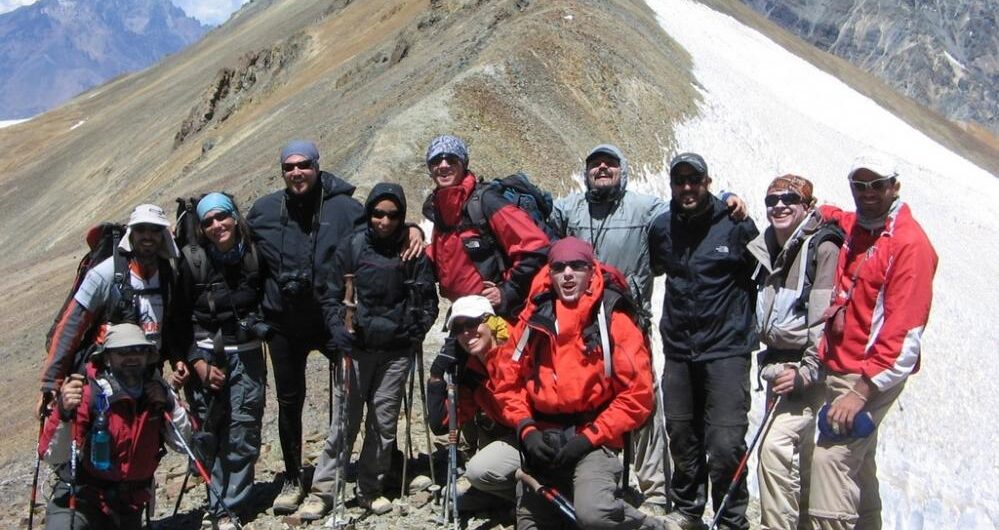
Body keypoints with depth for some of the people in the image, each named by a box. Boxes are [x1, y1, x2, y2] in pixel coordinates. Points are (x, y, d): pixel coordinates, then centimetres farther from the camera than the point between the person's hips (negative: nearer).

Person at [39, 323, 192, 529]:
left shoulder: (155, 391, -8)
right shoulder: (87, 394, -19)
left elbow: (183, 443, -5)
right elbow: (52, 456, -24)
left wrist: (170, 404, -18)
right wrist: (63, 413, -41)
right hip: (81, 497, -4)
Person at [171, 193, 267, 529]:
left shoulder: (254, 255, -1)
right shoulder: (192, 260, -4)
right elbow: (180, 318, -2)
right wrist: (198, 363, -7)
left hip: (247, 354, 2)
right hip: (206, 356, -1)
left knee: (244, 434, -1)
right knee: (212, 434, -4)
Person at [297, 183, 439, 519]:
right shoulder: (351, 247, 1)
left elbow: (427, 301, 8)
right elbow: (331, 297, 4)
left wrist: (416, 333, -2)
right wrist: (340, 332, -10)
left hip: (396, 350, 1)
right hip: (357, 348, -1)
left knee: (384, 422, 6)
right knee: (344, 421, -1)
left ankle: (370, 489, 19)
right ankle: (322, 492, 7)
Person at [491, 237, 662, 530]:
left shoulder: (614, 322, -5)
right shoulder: (533, 321, 5)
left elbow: (637, 394, -8)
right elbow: (506, 380, 11)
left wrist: (589, 439, -13)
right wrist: (526, 430, -3)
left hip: (593, 441, -4)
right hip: (542, 440, 5)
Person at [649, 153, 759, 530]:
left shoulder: (735, 224, -6)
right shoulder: (661, 228, 7)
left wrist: (743, 318, 2)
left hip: (726, 349, -4)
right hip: (678, 350, 4)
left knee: (725, 444, -9)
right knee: (681, 436, 13)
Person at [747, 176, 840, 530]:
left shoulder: (822, 248, -12)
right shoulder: (769, 249, 13)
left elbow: (826, 318, -18)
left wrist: (808, 371, -22)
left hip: (806, 366, -8)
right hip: (778, 364, 9)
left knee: (775, 444, -20)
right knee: (796, 453, 16)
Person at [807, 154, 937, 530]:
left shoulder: (910, 242, -13)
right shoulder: (853, 227, 10)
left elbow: (903, 331, -19)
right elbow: (831, 216, 36)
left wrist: (863, 389, -24)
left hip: (873, 377, -8)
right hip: (840, 370, 9)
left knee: (831, 457, -18)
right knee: (857, 468, 17)